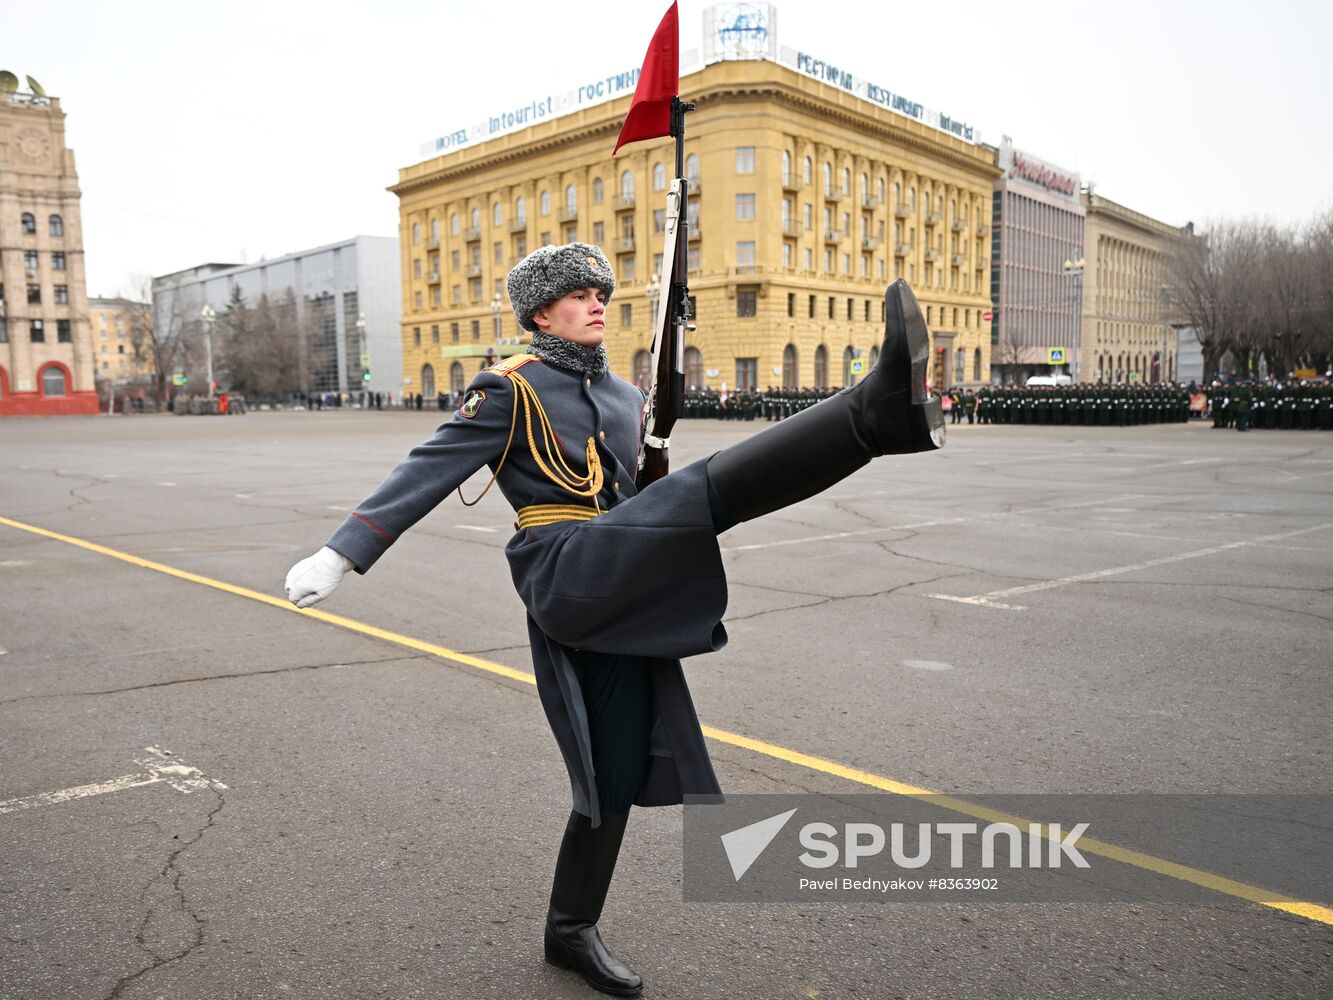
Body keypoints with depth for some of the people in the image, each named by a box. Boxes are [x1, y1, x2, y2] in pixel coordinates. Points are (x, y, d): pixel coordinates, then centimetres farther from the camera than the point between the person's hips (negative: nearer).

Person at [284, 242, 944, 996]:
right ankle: (881, 410, -46)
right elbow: (426, 473, -8)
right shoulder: (512, 389, -1)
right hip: (566, 575, -7)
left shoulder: (626, 398, 20)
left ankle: (572, 932, 29)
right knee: (714, 486, -27)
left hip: (624, 604, 7)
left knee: (619, 773, 11)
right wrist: (340, 555, -14)